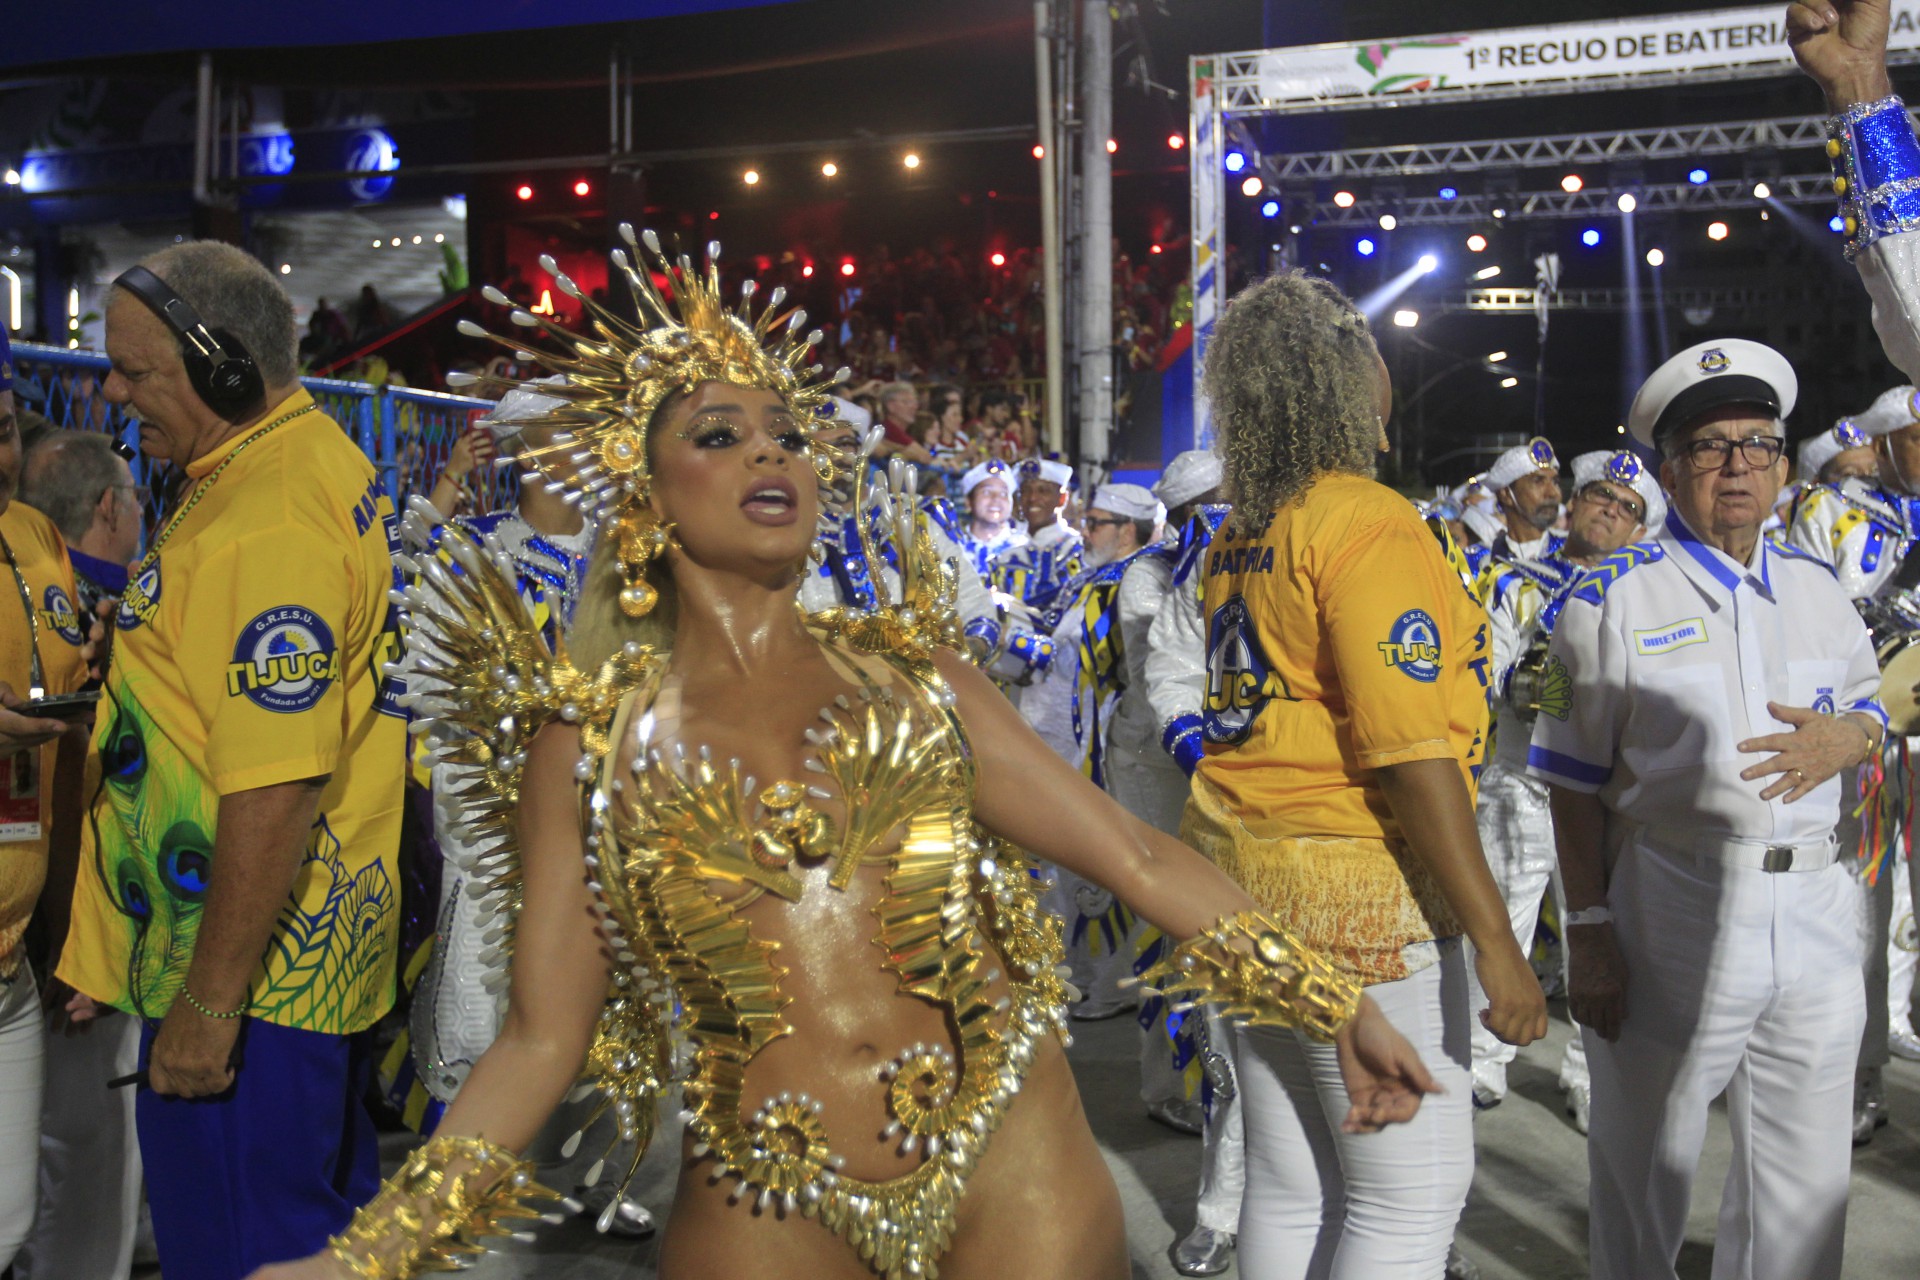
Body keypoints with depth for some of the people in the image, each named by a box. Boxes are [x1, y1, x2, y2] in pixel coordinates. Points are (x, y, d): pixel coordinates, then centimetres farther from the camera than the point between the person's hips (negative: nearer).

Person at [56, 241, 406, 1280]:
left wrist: (209, 1002, -23)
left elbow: (276, 791, -29)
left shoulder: (262, 529, -26)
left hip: (250, 970, -10)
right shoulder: (328, 458, 8)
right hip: (319, 945, 10)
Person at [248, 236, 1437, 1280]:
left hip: (1014, 1159, 1)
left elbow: (1135, 853, 4)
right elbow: (543, 1034, 0)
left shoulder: (909, 668, 4)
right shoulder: (585, 738, 1)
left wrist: (1337, 1002, 3)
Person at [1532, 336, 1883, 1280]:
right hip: (1669, 915, -4)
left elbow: (1872, 702, 22)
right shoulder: (1614, 596, -5)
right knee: (1645, 1173, 10)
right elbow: (1576, 783, -7)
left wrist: (1847, 736, -3)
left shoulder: (1817, 591, 11)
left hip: (1813, 910, 5)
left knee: (1805, 1180, 15)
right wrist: (1587, 930, -13)